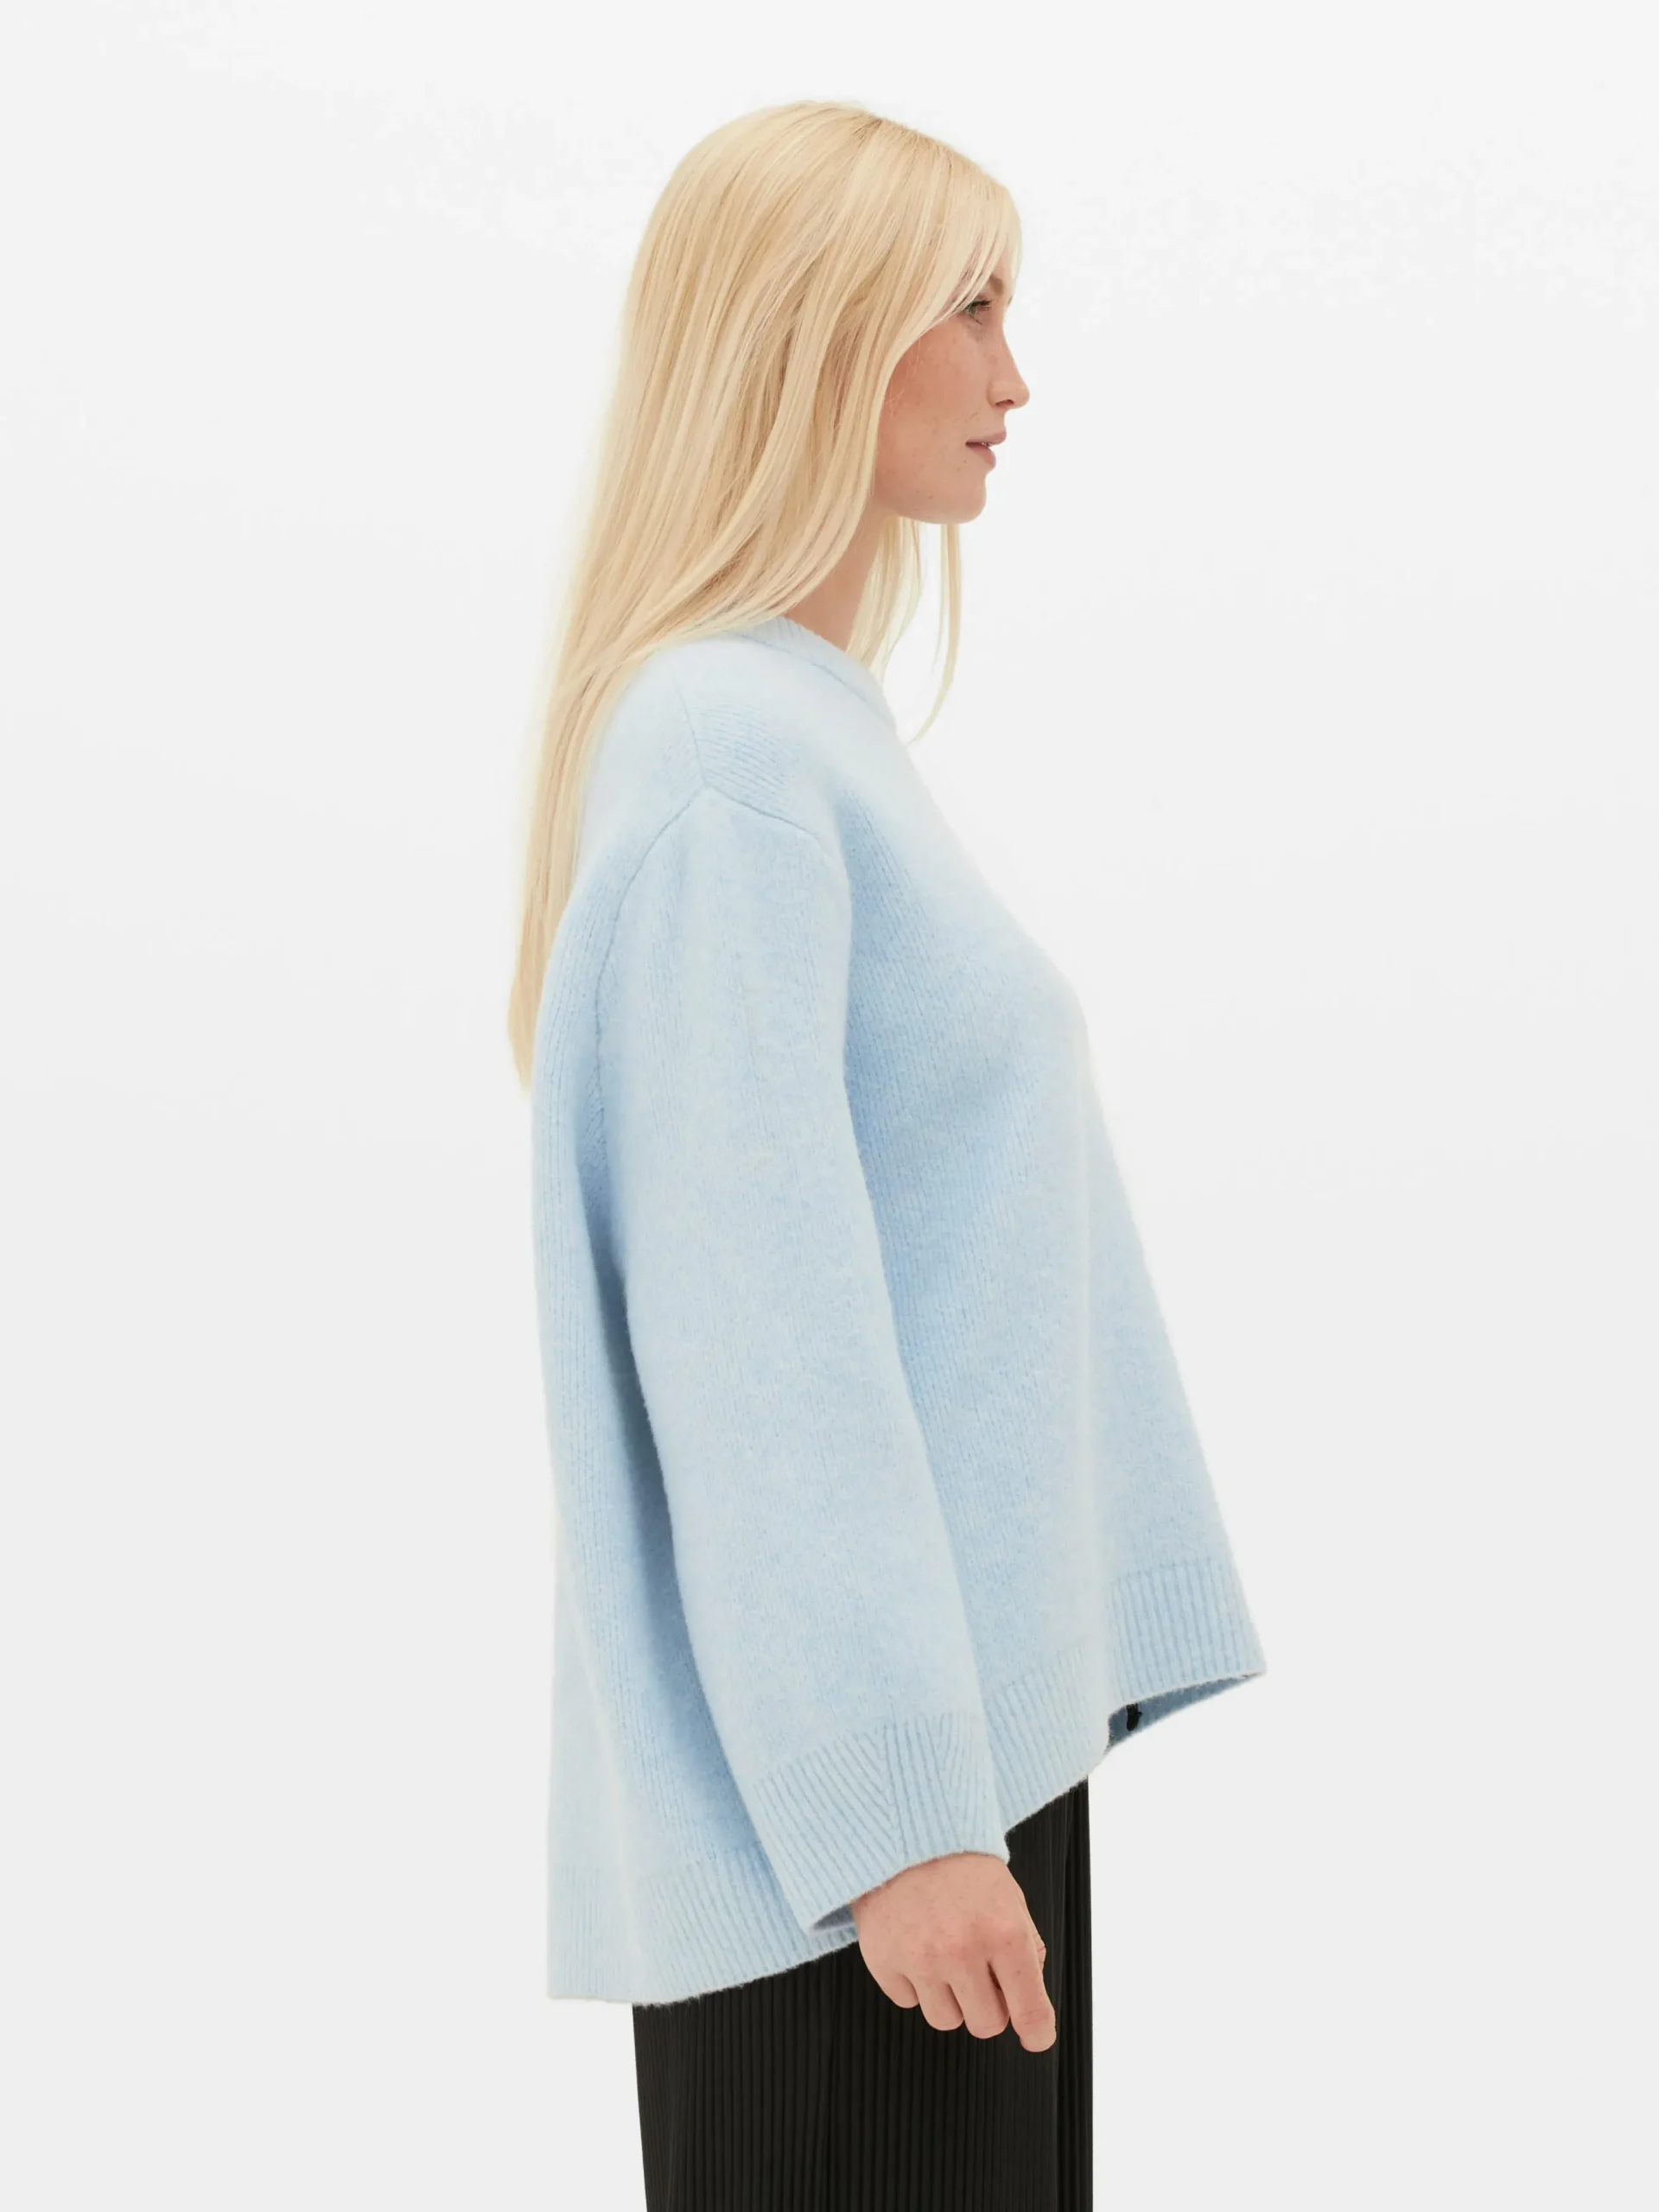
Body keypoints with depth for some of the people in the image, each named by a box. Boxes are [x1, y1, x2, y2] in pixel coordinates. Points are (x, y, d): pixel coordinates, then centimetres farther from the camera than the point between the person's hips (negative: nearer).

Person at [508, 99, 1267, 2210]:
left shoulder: (820, 728, 12)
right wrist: (894, 1811, -19)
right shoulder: (726, 757, -16)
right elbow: (758, 1327, -20)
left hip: (971, 1719, 9)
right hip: (846, 1792, -9)